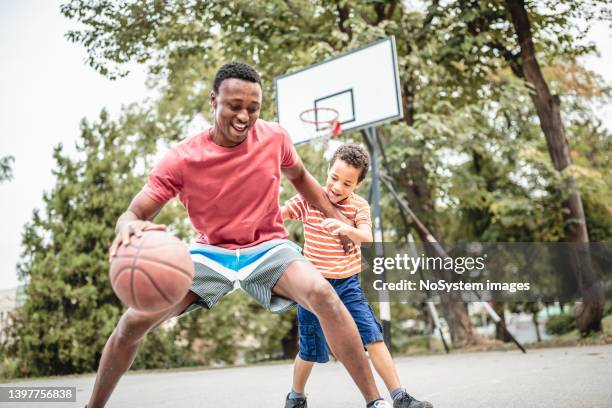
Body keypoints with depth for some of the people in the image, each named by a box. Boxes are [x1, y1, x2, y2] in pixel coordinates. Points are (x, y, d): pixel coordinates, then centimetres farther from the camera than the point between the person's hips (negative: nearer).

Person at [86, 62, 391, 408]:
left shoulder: (275, 138, -10)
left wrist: (338, 218, 10)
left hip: (269, 248, 0)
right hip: (212, 252, 0)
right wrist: (130, 226, -43)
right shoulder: (182, 159, -17)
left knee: (322, 293, -30)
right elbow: (135, 213, -18)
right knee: (134, 321, -12)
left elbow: (299, 177, 12)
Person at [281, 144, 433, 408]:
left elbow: (367, 238, -21)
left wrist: (347, 229, -42)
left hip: (348, 285, 2)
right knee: (311, 350, 5)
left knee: (374, 337, -9)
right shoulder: (308, 200, -5)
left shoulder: (359, 205, -3)